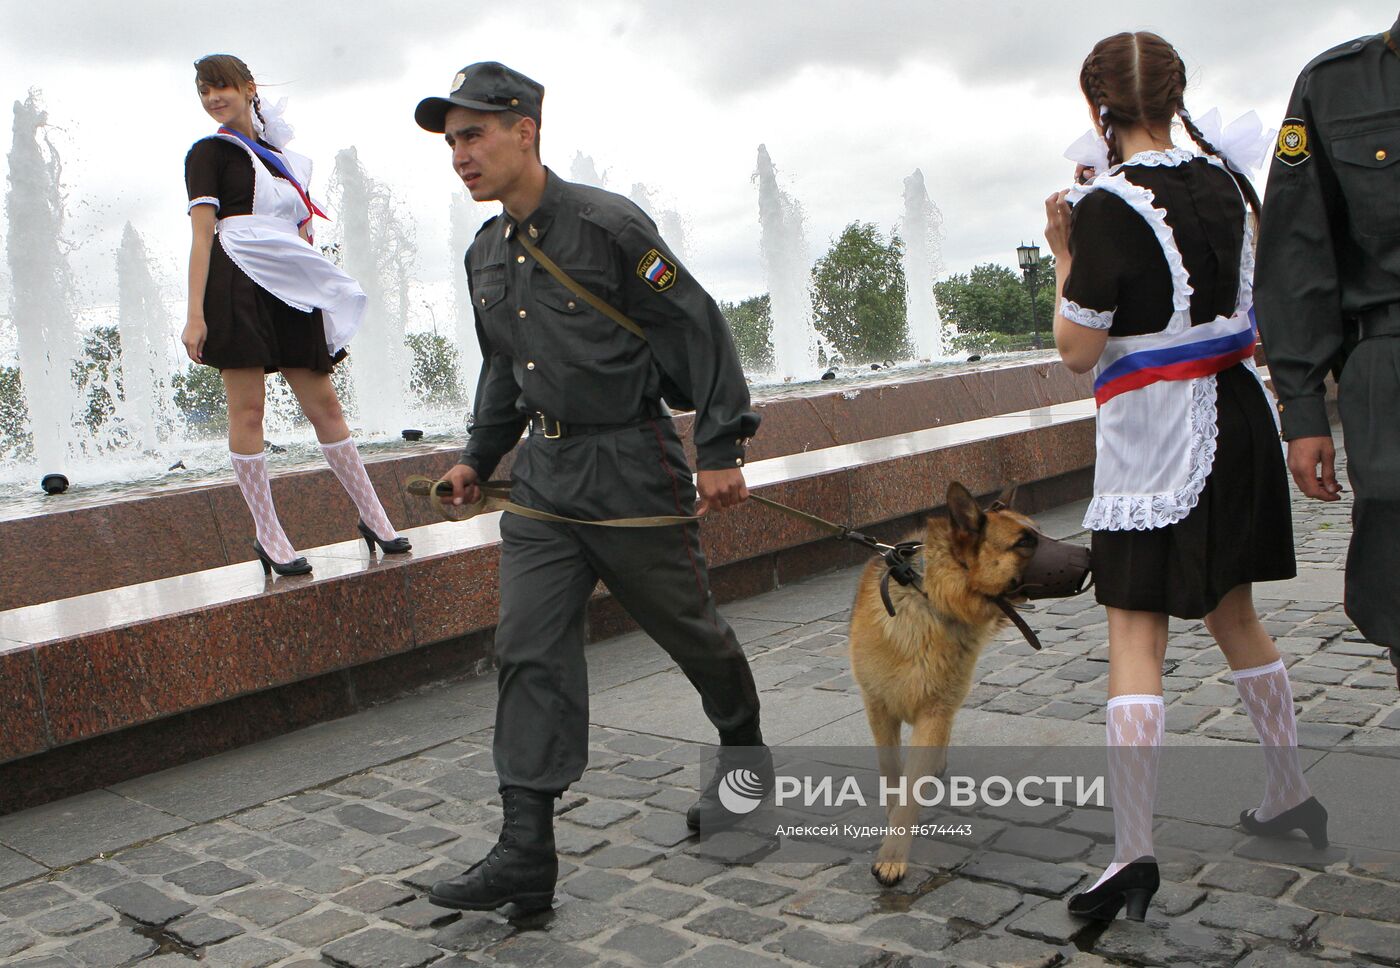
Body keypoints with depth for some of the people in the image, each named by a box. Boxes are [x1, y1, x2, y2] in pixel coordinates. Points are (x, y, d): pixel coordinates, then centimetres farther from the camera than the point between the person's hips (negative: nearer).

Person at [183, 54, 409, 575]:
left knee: (324, 403, 5)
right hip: (237, 283, -5)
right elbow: (202, 234, -6)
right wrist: (196, 314, -15)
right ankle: (268, 536, 1)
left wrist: (324, 297, 17)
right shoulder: (209, 152, 5)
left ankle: (373, 517, 11)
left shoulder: (284, 156, 22)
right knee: (247, 409, -5)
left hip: (291, 288, 5)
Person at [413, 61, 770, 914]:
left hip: (631, 468, -6)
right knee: (530, 652, -2)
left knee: (689, 627, 10)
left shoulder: (609, 226, -11)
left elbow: (700, 330, -10)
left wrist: (722, 447, -12)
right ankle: (526, 855, 2)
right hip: (542, 474, 6)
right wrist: (478, 458, 22)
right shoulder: (487, 256, 11)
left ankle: (745, 751, 38)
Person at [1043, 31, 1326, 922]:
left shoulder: (1108, 205, -15)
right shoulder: (1227, 180, 7)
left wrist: (1063, 257, -1)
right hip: (1238, 413, 7)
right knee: (1234, 613, 20)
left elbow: (1078, 351, -13)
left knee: (1136, 632, -5)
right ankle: (1292, 796, 32)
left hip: (1155, 433, -7)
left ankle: (1134, 851, -9)